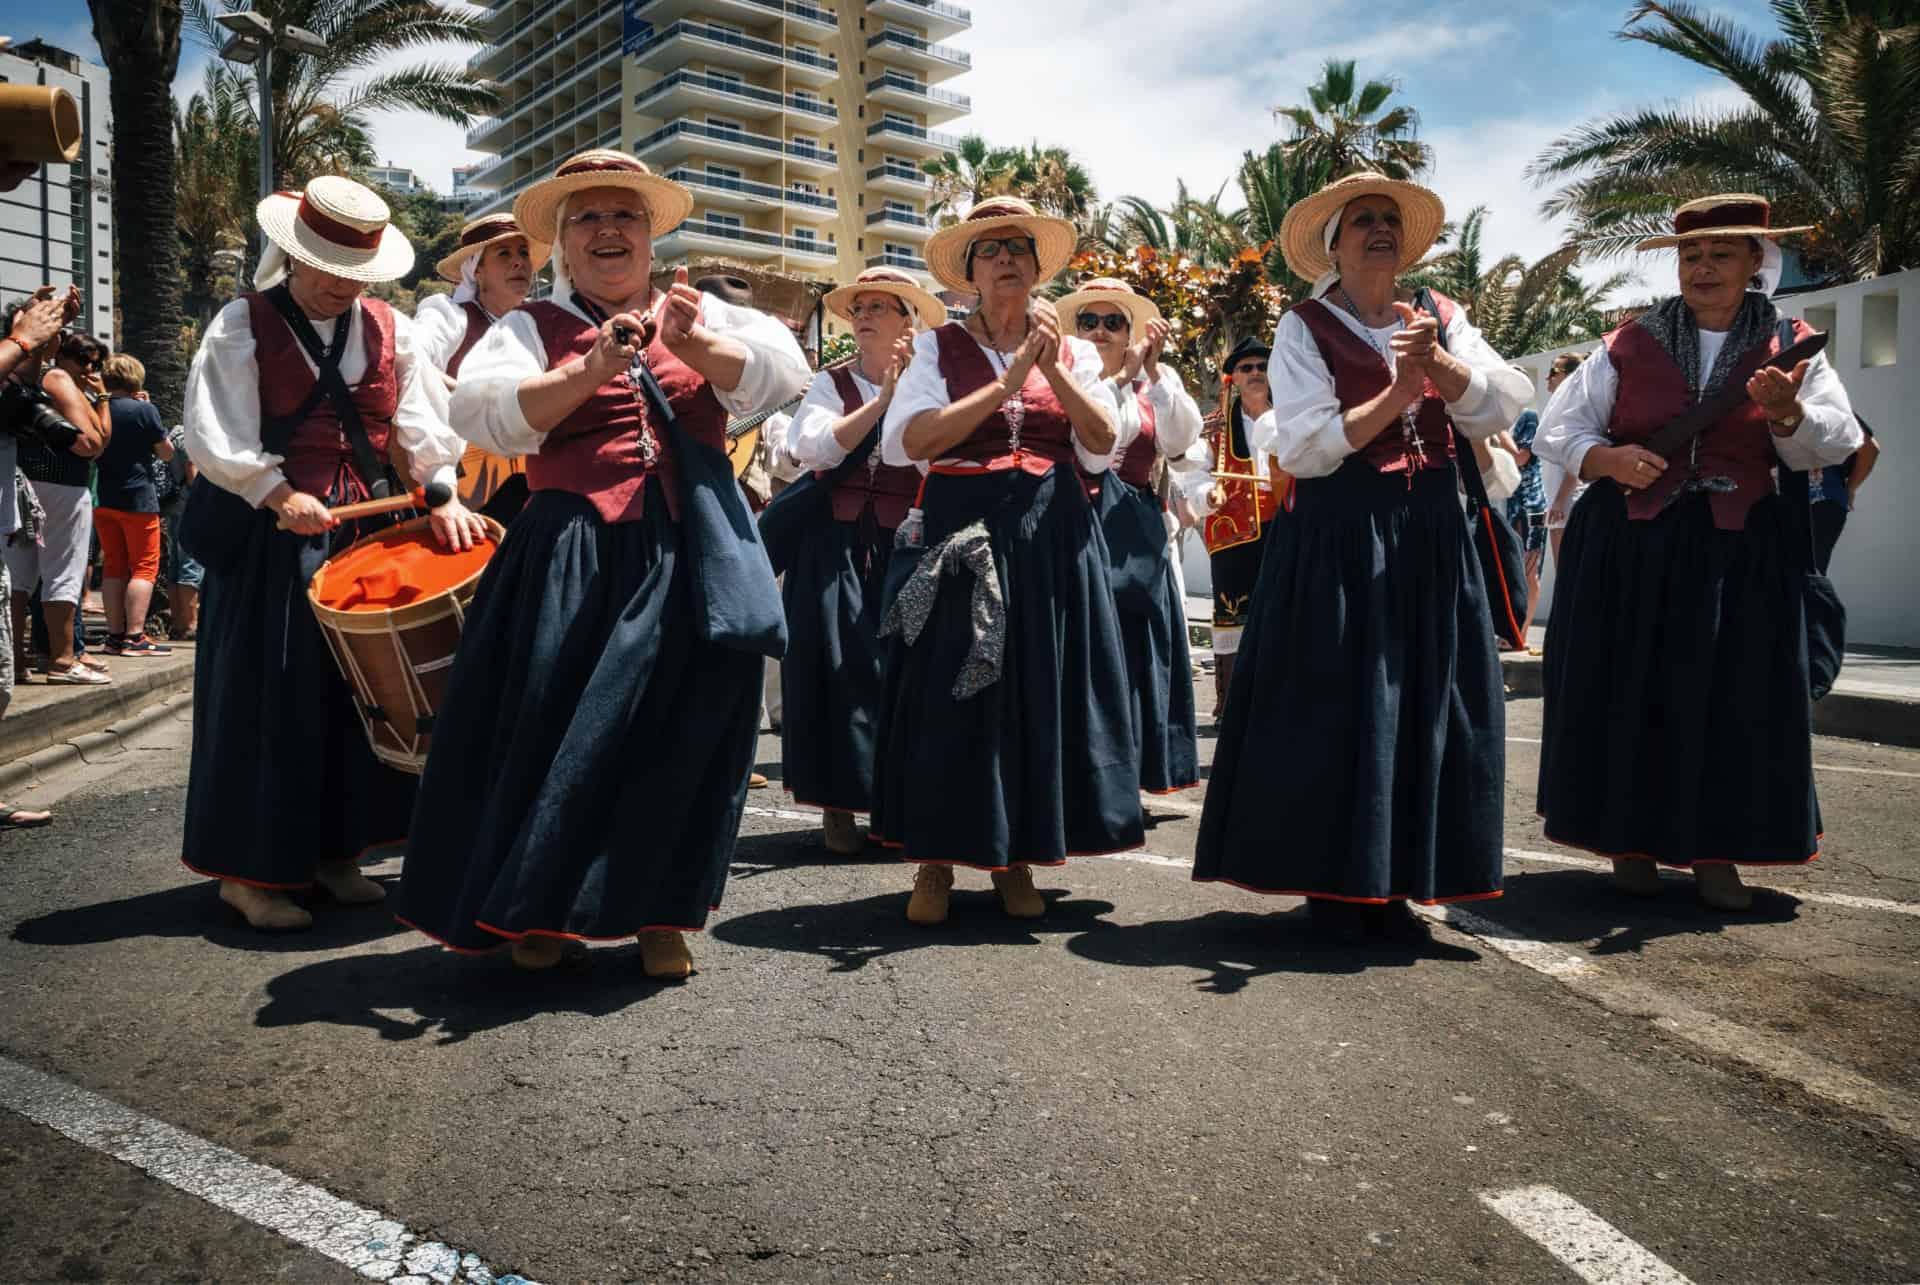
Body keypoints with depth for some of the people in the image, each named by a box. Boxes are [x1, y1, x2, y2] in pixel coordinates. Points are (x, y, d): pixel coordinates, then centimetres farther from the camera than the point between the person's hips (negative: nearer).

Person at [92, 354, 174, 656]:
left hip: (101, 498, 5)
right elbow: (166, 452, -2)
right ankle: (134, 636, -8)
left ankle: (115, 635, 13)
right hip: (137, 497, -5)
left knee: (113, 566, 11)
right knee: (144, 566, -1)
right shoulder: (144, 410, -10)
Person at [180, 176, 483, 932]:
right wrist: (280, 498, -23)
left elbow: (423, 424, 4)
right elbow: (216, 436, -10)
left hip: (365, 524, 4)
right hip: (269, 533, -4)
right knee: (266, 697, -2)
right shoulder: (242, 327, -2)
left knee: (358, 690, 7)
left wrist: (443, 495, -12)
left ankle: (335, 850, 20)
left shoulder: (389, 331, 9)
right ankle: (249, 869, 8)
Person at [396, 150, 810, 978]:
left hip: (694, 549, 2)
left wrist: (694, 344, -19)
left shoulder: (698, 313, 14)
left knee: (684, 721, -1)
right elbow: (485, 413, -9)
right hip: (575, 555, -1)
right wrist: (591, 370, -22)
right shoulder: (532, 327, 9)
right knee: (560, 725, -2)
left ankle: (660, 912, 16)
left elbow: (781, 373, -1)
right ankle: (539, 908, 19)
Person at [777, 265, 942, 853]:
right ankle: (836, 804, 7)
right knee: (842, 666, -2)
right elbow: (816, 448, -11)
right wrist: (882, 398, -13)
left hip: (905, 545, 0)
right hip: (839, 545, 0)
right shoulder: (830, 384, 8)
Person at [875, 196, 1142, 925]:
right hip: (959, 533, -2)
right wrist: (1007, 380, -13)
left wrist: (1053, 368, -11)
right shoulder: (939, 348, 6)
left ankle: (1016, 861, 15)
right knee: (951, 691, -3)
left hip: (1052, 537, 2)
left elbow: (1102, 448, 1)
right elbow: (905, 442, -10)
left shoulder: (1072, 352, 13)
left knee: (1039, 687, 2)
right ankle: (935, 863, 9)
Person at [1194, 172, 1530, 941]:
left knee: (1421, 703, 5)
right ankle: (1332, 886, 10)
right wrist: (1398, 395, -15)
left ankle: (1393, 883, 17)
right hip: (1338, 539, -4)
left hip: (1431, 536, 5)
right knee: (1334, 706, -3)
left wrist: (1437, 360, -15)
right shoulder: (1305, 328, 0)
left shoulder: (1440, 316, 12)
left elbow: (1501, 409, 0)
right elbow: (1302, 448, -11)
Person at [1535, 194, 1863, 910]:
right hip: (1634, 546, -1)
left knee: (1734, 701, 0)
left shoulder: (1789, 347, 9)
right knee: (1632, 692, 0)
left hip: (1742, 553, 1)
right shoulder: (1631, 346, 6)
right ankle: (1633, 842, 14)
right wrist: (1607, 459, -12)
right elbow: (1557, 429, 7)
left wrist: (1787, 413, -18)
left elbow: (1835, 443, 3)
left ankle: (1715, 852, 13)